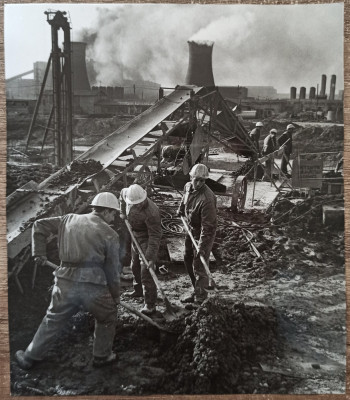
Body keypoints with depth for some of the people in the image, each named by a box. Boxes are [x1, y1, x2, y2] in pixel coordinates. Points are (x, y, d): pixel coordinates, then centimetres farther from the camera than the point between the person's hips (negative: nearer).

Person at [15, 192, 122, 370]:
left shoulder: (69, 219, 11)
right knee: (107, 319, 23)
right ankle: (102, 356, 34)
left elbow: (39, 226, 15)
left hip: (65, 283, 4)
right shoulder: (110, 234, -1)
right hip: (94, 286, -3)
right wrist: (115, 296, 13)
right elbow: (112, 270, 2)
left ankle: (29, 357, 35)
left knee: (52, 321, 22)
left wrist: (39, 253, 18)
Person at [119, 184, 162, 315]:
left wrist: (151, 257, -33)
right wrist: (123, 212, 9)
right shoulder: (127, 193, -15)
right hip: (135, 237, 8)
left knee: (146, 271, -11)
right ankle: (138, 290, 48)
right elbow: (123, 192, 12)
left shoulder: (151, 213, -36)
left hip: (147, 240, -8)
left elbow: (155, 236, -32)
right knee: (135, 266, 25)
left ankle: (150, 304, -3)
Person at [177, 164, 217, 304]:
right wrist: (181, 210, 36)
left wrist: (202, 246, -31)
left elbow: (208, 226, -31)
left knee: (199, 266, -3)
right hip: (191, 229, 9)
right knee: (188, 260, 18)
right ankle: (197, 291, 34)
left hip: (204, 233, -8)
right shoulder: (188, 187, -6)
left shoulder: (207, 199, -31)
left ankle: (200, 298, 13)